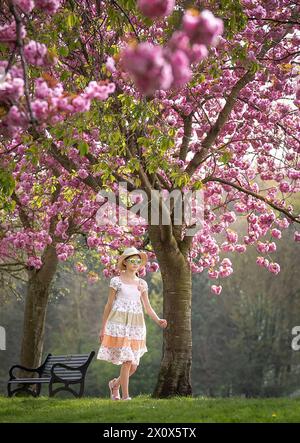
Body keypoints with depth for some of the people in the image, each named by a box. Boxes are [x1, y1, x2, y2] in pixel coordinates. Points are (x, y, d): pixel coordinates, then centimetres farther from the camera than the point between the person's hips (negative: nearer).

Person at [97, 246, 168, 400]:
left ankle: (115, 383, 28)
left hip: (136, 325, 4)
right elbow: (109, 305, 4)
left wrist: (158, 320, -9)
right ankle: (125, 396, -4)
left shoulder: (142, 284, 12)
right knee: (127, 360, -13)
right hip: (119, 324, -4)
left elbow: (148, 307, 10)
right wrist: (103, 328, 3)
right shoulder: (116, 281, 2)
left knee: (134, 365, 2)